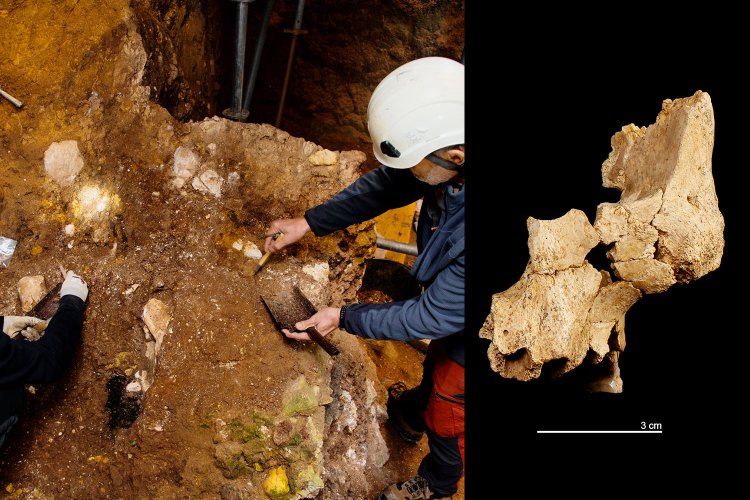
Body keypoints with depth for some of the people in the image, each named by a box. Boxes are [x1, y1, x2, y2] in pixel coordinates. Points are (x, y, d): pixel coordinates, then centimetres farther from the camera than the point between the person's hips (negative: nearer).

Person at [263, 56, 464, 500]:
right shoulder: (448, 143, -24)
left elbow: (436, 316, -31)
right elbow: (386, 185, -6)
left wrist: (344, 318, -19)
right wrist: (308, 222, -6)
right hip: (450, 308, 7)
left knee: (449, 414, 21)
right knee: (437, 363, 35)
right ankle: (413, 414, 69)